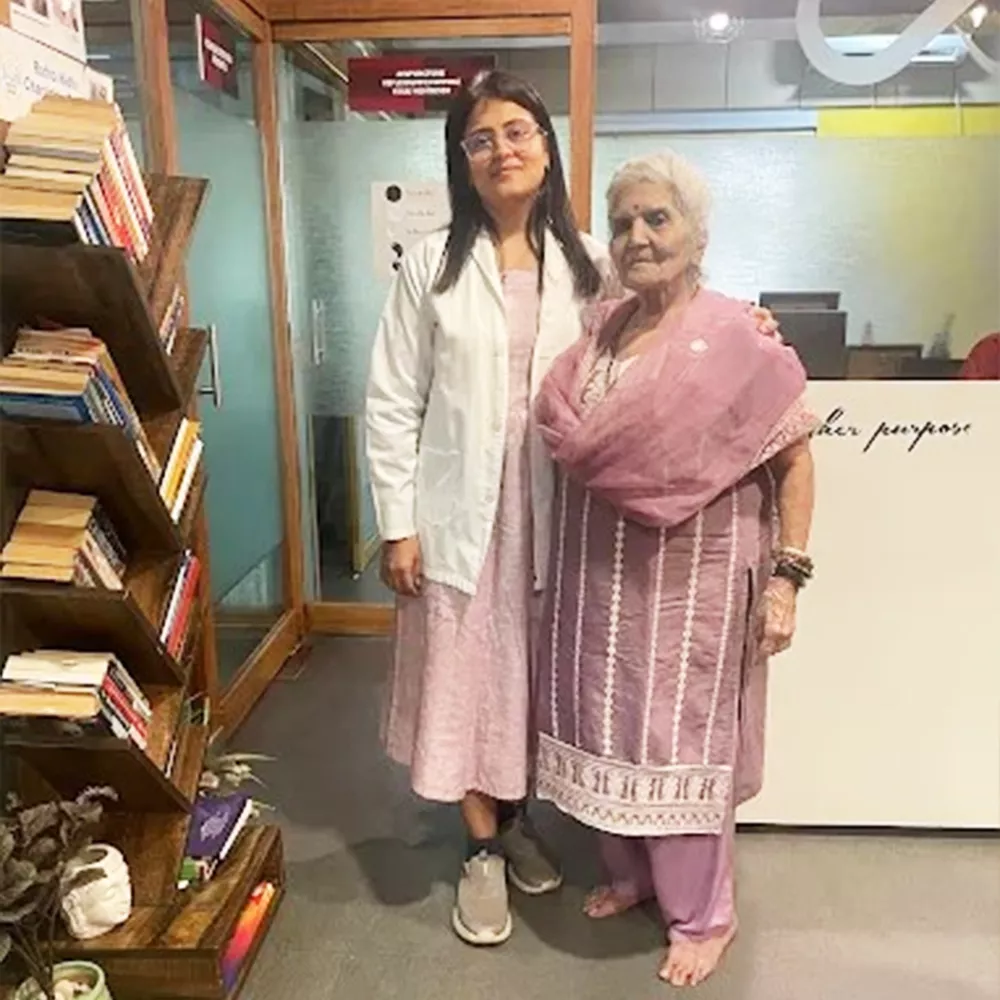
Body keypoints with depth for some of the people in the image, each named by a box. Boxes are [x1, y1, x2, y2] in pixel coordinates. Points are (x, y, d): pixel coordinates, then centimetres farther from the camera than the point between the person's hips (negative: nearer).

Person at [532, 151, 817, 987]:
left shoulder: (737, 341, -12)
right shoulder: (603, 329, 6)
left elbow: (794, 458, -11)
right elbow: (562, 431, 16)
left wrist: (786, 576, -14)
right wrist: (577, 441, -3)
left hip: (692, 577, -6)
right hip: (600, 569, 6)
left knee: (681, 737, 6)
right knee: (608, 723, 16)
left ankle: (704, 914, 28)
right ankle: (631, 872, 40)